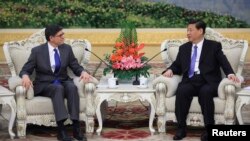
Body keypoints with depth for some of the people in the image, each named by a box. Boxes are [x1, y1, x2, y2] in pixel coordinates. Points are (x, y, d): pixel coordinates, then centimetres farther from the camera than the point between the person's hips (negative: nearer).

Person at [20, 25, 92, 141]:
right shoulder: (37, 51, -4)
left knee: (72, 86, -33)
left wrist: (83, 72, -17)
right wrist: (25, 76, -28)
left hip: (63, 82, 3)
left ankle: (76, 128, -38)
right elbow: (25, 70, -3)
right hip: (44, 85, -3)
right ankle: (61, 129, -45)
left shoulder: (67, 48, 6)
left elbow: (76, 67, 7)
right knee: (58, 88, -37)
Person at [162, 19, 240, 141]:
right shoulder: (184, 48, 22)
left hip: (208, 82, -3)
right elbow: (177, 65, 21)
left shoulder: (214, 46, 10)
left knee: (205, 92, -37)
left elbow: (224, 62, -2)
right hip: (190, 81, 3)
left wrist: (230, 73, -23)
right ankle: (181, 128, -23)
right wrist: (170, 70, -3)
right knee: (181, 90, -31)